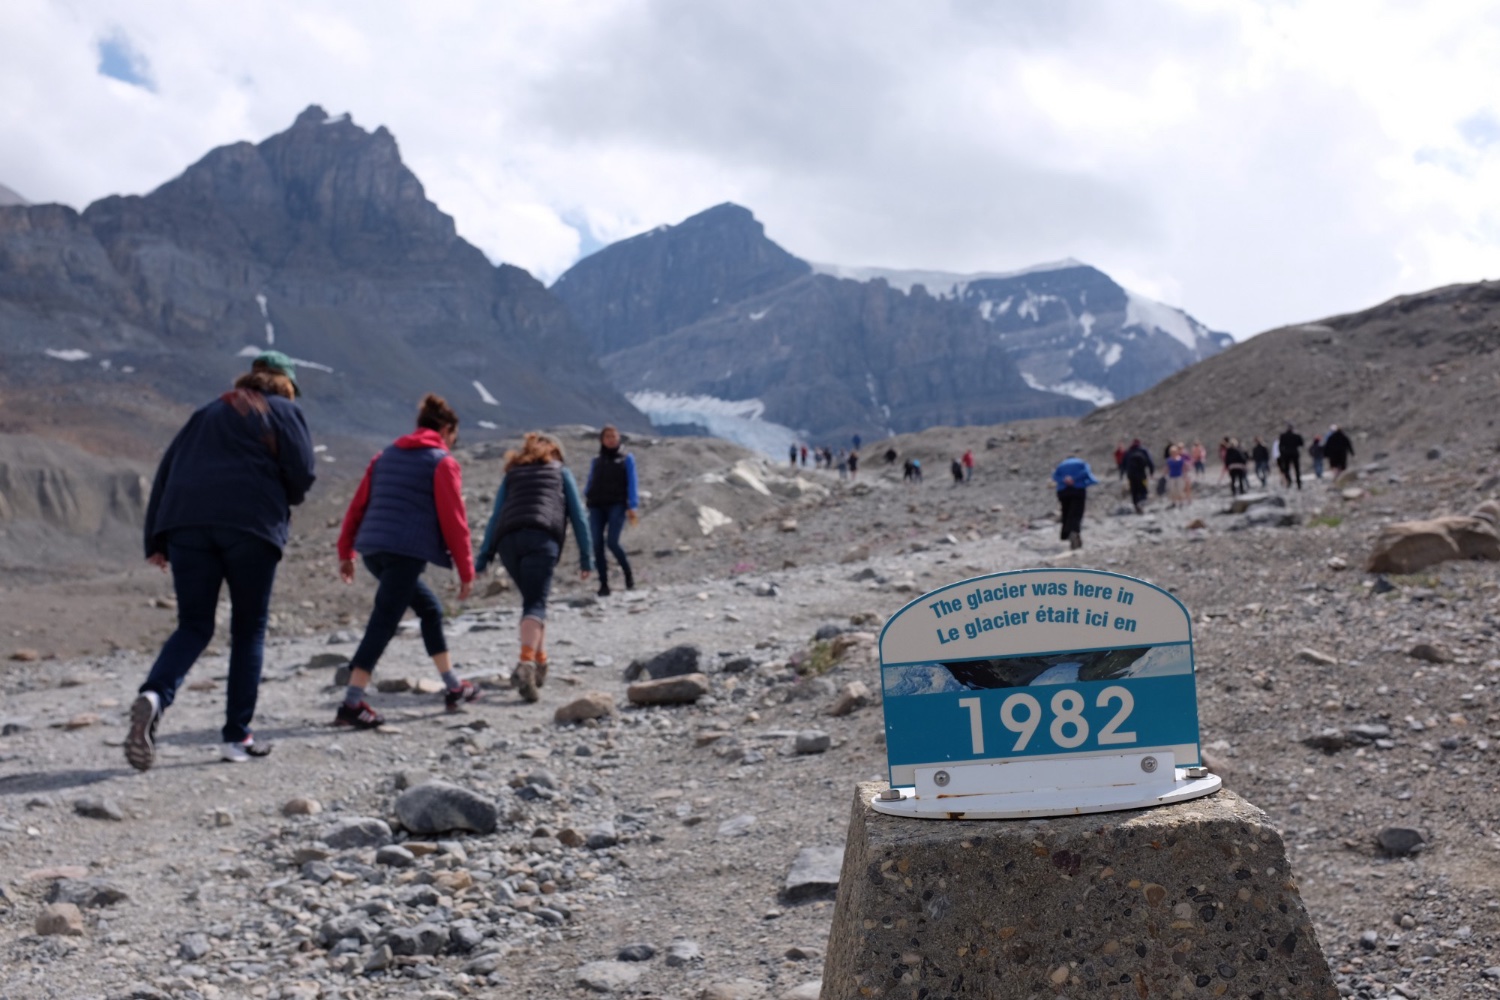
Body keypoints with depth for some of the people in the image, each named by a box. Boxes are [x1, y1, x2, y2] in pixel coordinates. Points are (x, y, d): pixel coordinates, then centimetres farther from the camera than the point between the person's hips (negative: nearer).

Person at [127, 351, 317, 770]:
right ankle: (237, 736, 6)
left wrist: (155, 540, 15)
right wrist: (282, 500, 23)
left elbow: (165, 473, 19)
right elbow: (302, 473, 0)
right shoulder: (283, 411, 12)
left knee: (193, 626, 8)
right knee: (249, 628, 7)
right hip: (251, 525, -4)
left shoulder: (206, 414, 26)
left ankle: (154, 695, -21)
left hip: (186, 523, 4)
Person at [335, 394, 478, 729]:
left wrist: (345, 552, 20)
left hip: (372, 548, 8)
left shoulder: (386, 456, 20)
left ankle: (454, 688, 25)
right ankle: (352, 704, -14)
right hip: (407, 551, -8)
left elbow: (357, 504, 17)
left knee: (430, 607, 20)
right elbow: (453, 520, -3)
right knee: (383, 624, -9)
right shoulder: (443, 463, 0)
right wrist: (466, 571, 1)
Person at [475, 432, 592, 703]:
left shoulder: (512, 474, 31)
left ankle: (540, 662, 16)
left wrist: (484, 556, 15)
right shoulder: (561, 471, 27)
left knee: (533, 599, 20)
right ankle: (526, 664, -32)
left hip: (508, 539, 3)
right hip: (542, 538, -3)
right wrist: (585, 556, 18)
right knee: (536, 603, -12)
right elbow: (577, 515, 19)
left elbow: (495, 517, 21)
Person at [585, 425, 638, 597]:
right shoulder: (596, 461, 20)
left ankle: (628, 575, 5)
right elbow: (590, 484, 19)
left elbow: (632, 484, 3)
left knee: (612, 542, -17)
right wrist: (587, 496, -4)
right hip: (596, 506, 3)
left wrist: (632, 507, -9)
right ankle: (603, 584, 0)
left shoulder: (626, 459, 12)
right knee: (597, 545, -7)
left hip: (617, 505, -3)